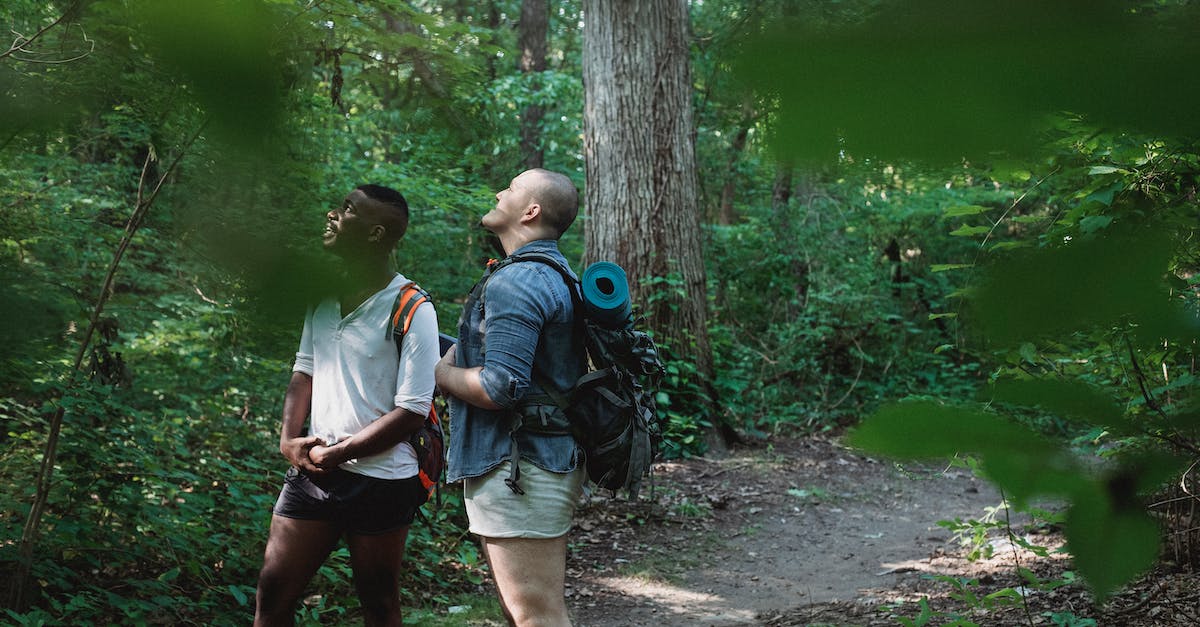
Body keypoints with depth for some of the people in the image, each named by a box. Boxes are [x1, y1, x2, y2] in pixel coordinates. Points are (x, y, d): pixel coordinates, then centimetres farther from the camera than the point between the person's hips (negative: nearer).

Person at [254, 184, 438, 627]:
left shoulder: (411, 310, -12)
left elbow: (411, 412, -14)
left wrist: (339, 453, -14)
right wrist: (289, 439, 1)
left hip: (379, 482, -6)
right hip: (313, 472, 6)